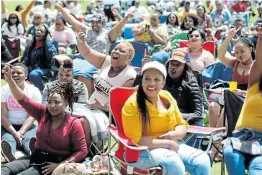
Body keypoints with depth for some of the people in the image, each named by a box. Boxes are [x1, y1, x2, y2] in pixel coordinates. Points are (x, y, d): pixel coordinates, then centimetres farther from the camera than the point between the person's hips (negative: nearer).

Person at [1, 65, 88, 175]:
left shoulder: (73, 123, -7)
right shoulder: (43, 113, 6)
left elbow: (82, 151, -7)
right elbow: (23, 99, 0)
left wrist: (60, 165, -16)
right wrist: (9, 79, -15)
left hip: (54, 163, -5)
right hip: (36, 157, 5)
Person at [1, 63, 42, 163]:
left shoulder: (34, 91, -1)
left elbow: (32, 116, -8)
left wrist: (21, 132, -23)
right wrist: (14, 133, -21)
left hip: (27, 126, 0)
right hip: (8, 126, 0)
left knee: (30, 138, -33)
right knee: (7, 139, -33)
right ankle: (10, 158, -67)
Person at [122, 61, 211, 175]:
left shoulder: (167, 97, 6)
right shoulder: (133, 104, -13)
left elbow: (182, 127, 12)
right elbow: (135, 140, -17)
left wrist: (172, 135, -12)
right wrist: (167, 143, -17)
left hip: (170, 147, 6)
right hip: (142, 151, -6)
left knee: (202, 160, -16)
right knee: (174, 162, -34)